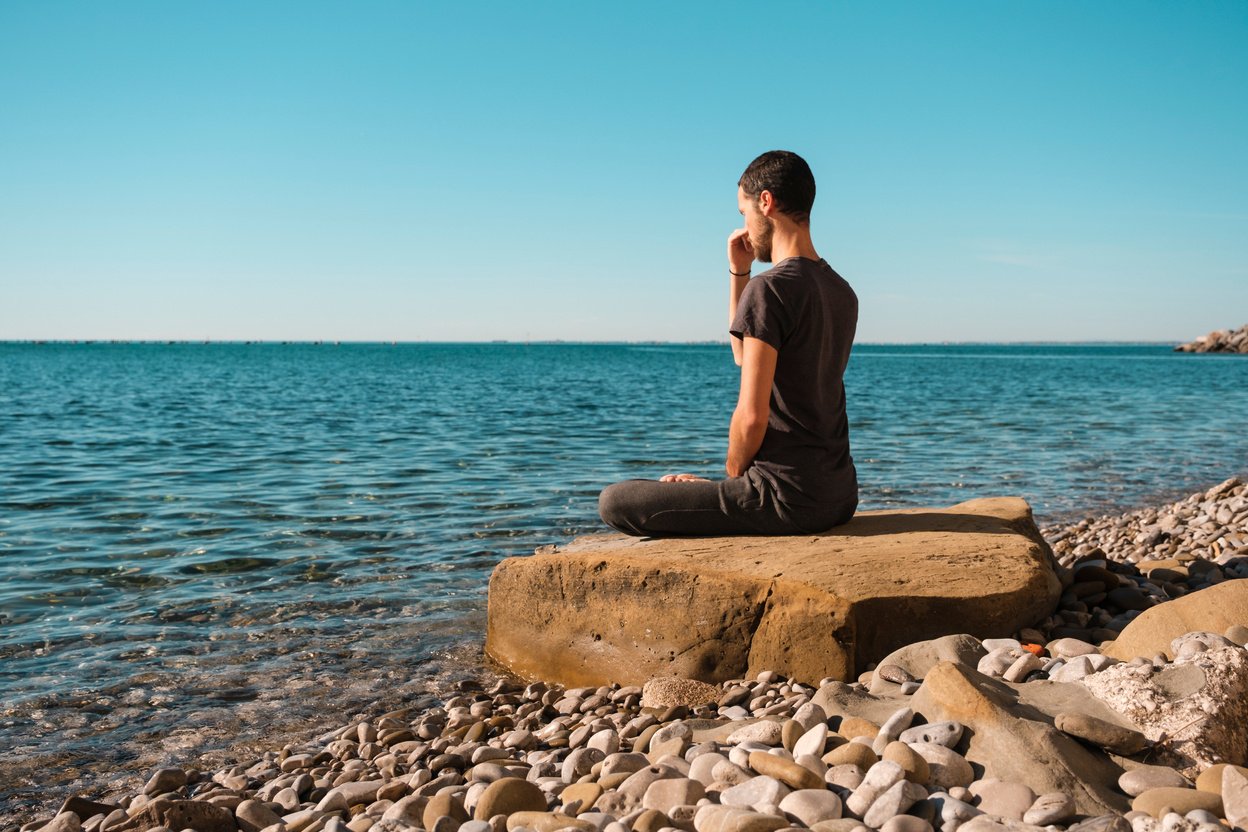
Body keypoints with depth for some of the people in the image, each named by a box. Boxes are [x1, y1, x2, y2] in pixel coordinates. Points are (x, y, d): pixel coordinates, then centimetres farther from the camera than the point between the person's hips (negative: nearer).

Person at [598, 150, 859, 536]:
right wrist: (739, 274, 14)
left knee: (613, 502, -5)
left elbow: (752, 417, -22)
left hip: (786, 497, -9)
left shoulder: (769, 289, -19)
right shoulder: (843, 292, 10)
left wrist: (733, 474, -3)